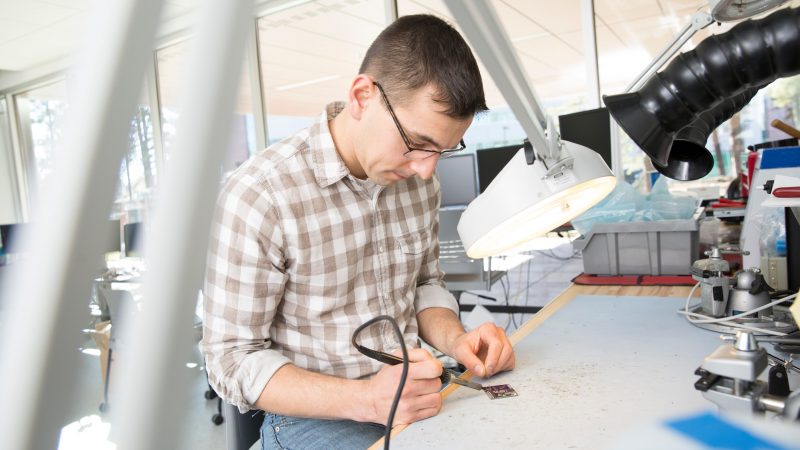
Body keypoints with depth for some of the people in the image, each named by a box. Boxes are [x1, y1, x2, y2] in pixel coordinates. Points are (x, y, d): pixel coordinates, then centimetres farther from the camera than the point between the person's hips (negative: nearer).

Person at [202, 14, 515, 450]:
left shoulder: (417, 177, -1)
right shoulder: (258, 195, -19)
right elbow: (233, 359, -15)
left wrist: (454, 339, -10)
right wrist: (365, 399, -28)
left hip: (416, 397, 5)